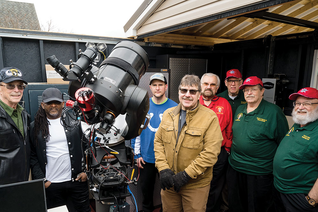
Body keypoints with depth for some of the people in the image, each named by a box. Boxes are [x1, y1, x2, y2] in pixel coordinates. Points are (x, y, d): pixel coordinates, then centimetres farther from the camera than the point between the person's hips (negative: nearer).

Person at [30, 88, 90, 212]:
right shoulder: (35, 127, 2)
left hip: (77, 180, 1)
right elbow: (32, 157, 2)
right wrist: (42, 180, -3)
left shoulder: (74, 121, 1)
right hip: (50, 185, 0)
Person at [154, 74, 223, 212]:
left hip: (196, 185, -4)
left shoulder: (210, 117, -12)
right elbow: (158, 141, 5)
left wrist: (186, 174, -19)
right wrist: (163, 168, -7)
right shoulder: (168, 114, 3)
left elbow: (211, 153, -17)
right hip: (168, 183, 4)